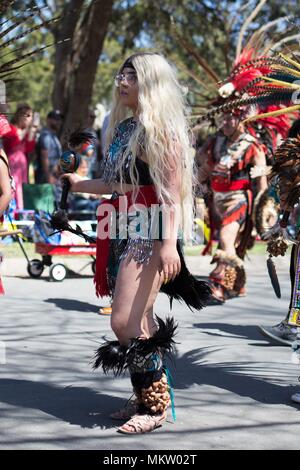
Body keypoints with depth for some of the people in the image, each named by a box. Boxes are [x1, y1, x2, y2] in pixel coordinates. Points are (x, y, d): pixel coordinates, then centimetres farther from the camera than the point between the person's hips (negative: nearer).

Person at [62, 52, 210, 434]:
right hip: (123, 232, 8)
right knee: (137, 323, 9)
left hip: (150, 234, -8)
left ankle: (155, 406, 3)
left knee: (126, 324, -11)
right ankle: (146, 397, 19)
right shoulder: (123, 127, 15)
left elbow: (172, 191, -17)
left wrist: (169, 244, -25)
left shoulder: (161, 128, -10)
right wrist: (80, 184, 25)